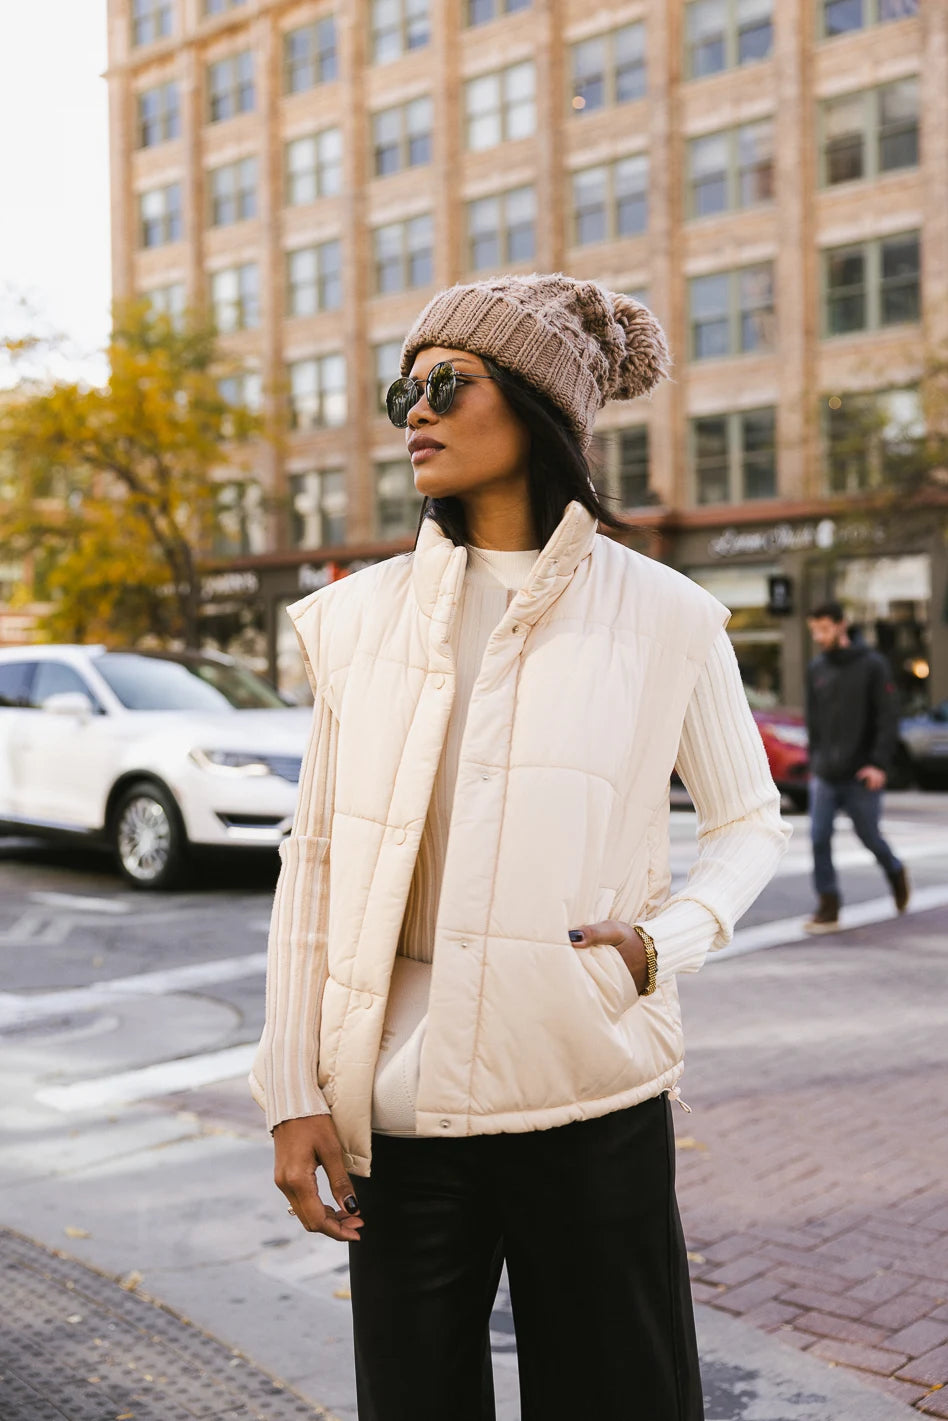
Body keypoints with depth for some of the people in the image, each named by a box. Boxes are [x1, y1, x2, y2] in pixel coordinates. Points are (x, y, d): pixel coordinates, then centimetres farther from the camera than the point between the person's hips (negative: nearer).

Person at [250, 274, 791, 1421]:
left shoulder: (663, 615, 0)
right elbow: (313, 856, 5)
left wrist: (665, 941, -10)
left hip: (593, 1102, -1)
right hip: (399, 1107, 2)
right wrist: (294, 1092, 1)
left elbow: (749, 821, 10)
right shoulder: (363, 615, 5)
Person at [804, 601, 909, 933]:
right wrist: (814, 762, 13)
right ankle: (828, 908, 2)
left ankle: (895, 873, 39)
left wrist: (879, 763, -16)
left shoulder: (872, 665, -6)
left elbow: (888, 717, -9)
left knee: (869, 836, 9)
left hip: (861, 775, -4)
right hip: (824, 775, 4)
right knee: (819, 838, -5)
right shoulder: (816, 669, 8)